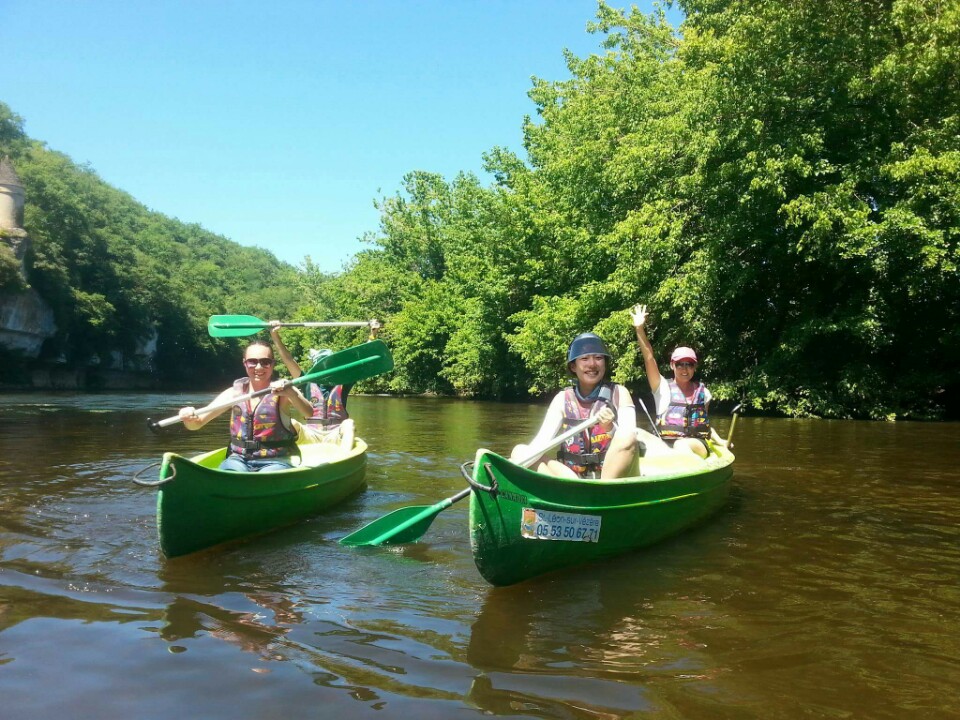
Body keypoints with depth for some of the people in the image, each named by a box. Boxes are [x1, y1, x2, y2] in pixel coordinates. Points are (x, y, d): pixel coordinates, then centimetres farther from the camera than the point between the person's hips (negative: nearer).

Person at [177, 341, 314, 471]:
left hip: (275, 461, -2)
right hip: (238, 459, 3)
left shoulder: (283, 392, -3)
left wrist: (291, 393, -44)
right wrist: (190, 418, -21)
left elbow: (308, 413, -24)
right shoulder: (235, 392, 7)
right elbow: (197, 423, 4)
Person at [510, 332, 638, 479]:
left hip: (612, 474, -3)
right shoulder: (562, 399, 6)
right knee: (520, 451, -14)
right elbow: (542, 440, -6)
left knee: (628, 439, -27)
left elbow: (628, 440, -10)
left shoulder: (619, 394, 2)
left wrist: (610, 428, -30)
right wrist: (519, 463, -25)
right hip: (568, 475, 3)